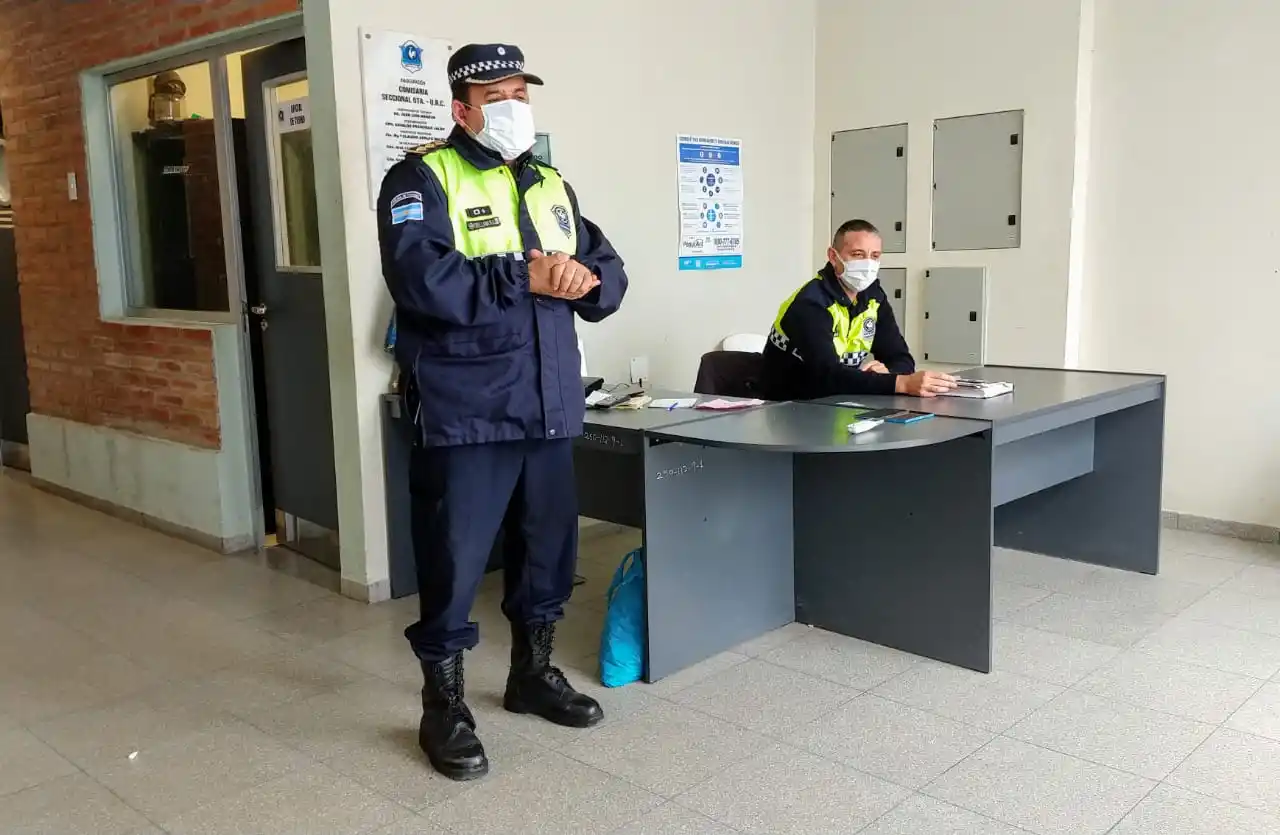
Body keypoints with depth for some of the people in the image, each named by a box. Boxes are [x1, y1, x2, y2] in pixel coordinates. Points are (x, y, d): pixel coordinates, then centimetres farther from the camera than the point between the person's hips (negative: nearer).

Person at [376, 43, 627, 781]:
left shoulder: (552, 186, 17)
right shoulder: (423, 178, -3)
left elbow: (610, 272, 12)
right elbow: (422, 278, -20)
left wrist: (586, 279, -11)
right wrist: (524, 279, -18)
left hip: (549, 411, 7)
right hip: (465, 414, -6)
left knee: (548, 549, 16)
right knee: (454, 564, 0)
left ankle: (534, 672, 35)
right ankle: (444, 707, 18)